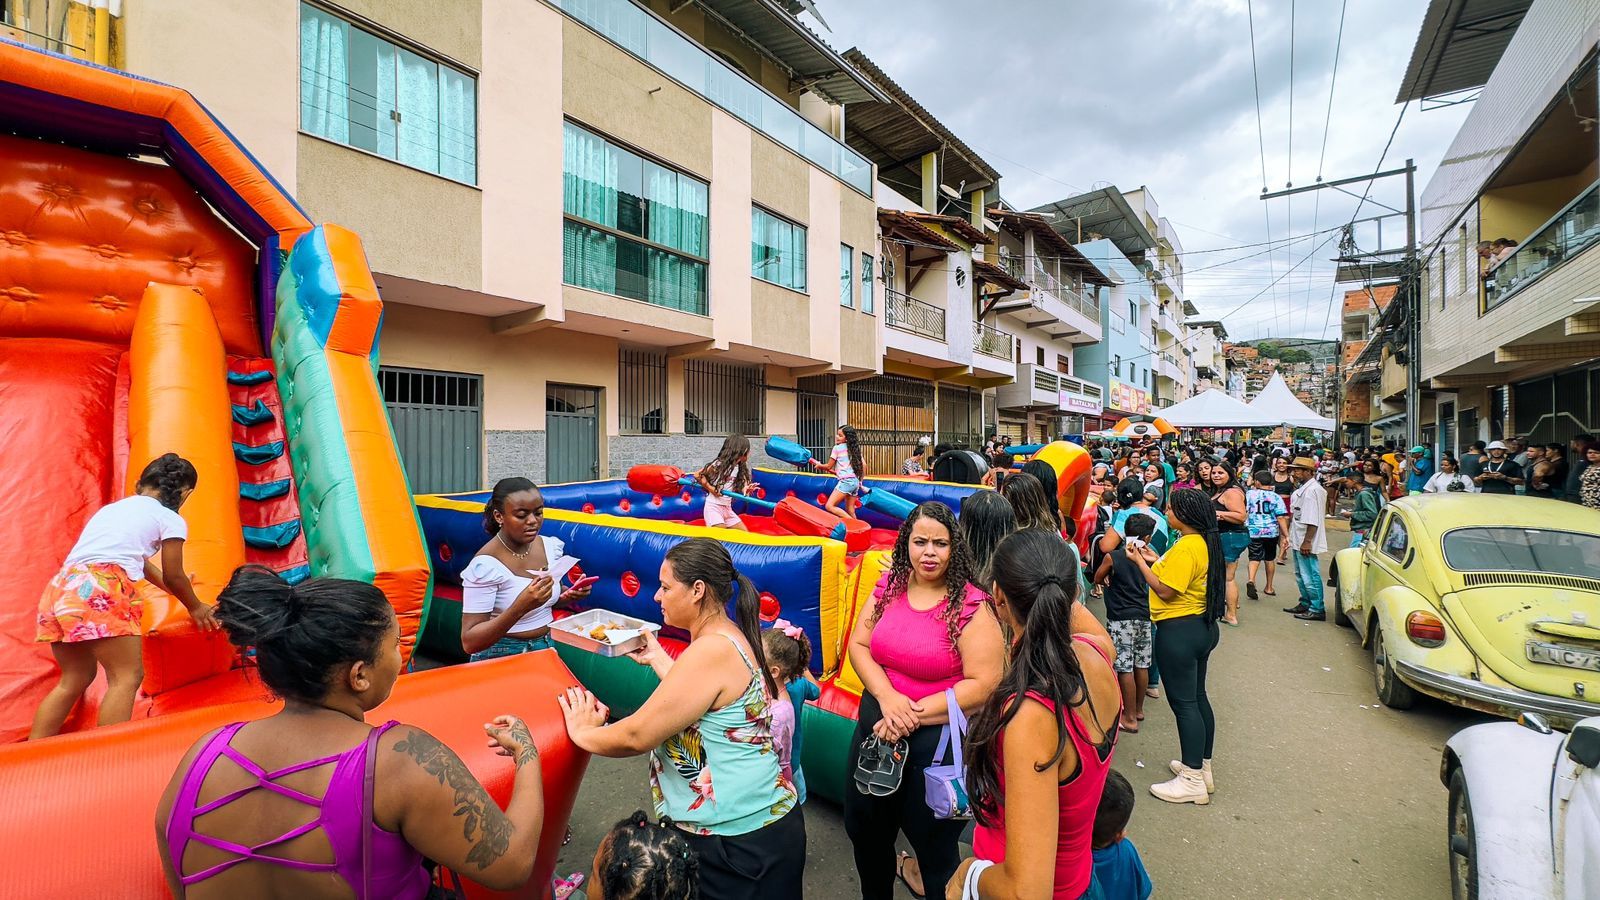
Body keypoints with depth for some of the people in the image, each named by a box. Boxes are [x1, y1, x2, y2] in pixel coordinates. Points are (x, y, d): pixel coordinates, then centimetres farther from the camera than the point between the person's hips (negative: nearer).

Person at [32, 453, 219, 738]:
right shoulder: (170, 519, 5)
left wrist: (177, 587, 52)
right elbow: (173, 577, 10)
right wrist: (196, 607, 27)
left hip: (61, 587, 8)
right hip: (100, 590, -8)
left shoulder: (113, 508, 28)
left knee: (75, 680, 19)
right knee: (127, 678, -4)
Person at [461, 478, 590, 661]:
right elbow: (469, 643, -20)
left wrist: (571, 594, -7)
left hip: (547, 648, 4)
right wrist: (520, 607, -32)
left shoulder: (551, 546, -2)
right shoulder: (485, 565, -19)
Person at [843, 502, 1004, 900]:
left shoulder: (972, 605, -17)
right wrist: (887, 696, -17)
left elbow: (984, 684, -19)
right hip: (876, 728, 6)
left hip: (939, 740, -6)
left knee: (932, 841, 16)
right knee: (863, 829, 26)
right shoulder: (890, 585, -2)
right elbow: (858, 645, -1)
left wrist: (916, 714, -21)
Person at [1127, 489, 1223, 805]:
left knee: (1183, 703, 0)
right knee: (1197, 697, 19)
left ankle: (1193, 781, 11)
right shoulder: (1205, 542, 8)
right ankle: (1202, 768, 33)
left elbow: (1165, 591, -21)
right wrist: (1157, 561, 12)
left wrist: (1140, 562, -12)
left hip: (1179, 631, -10)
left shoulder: (1186, 547, -22)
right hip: (1202, 626, 10)